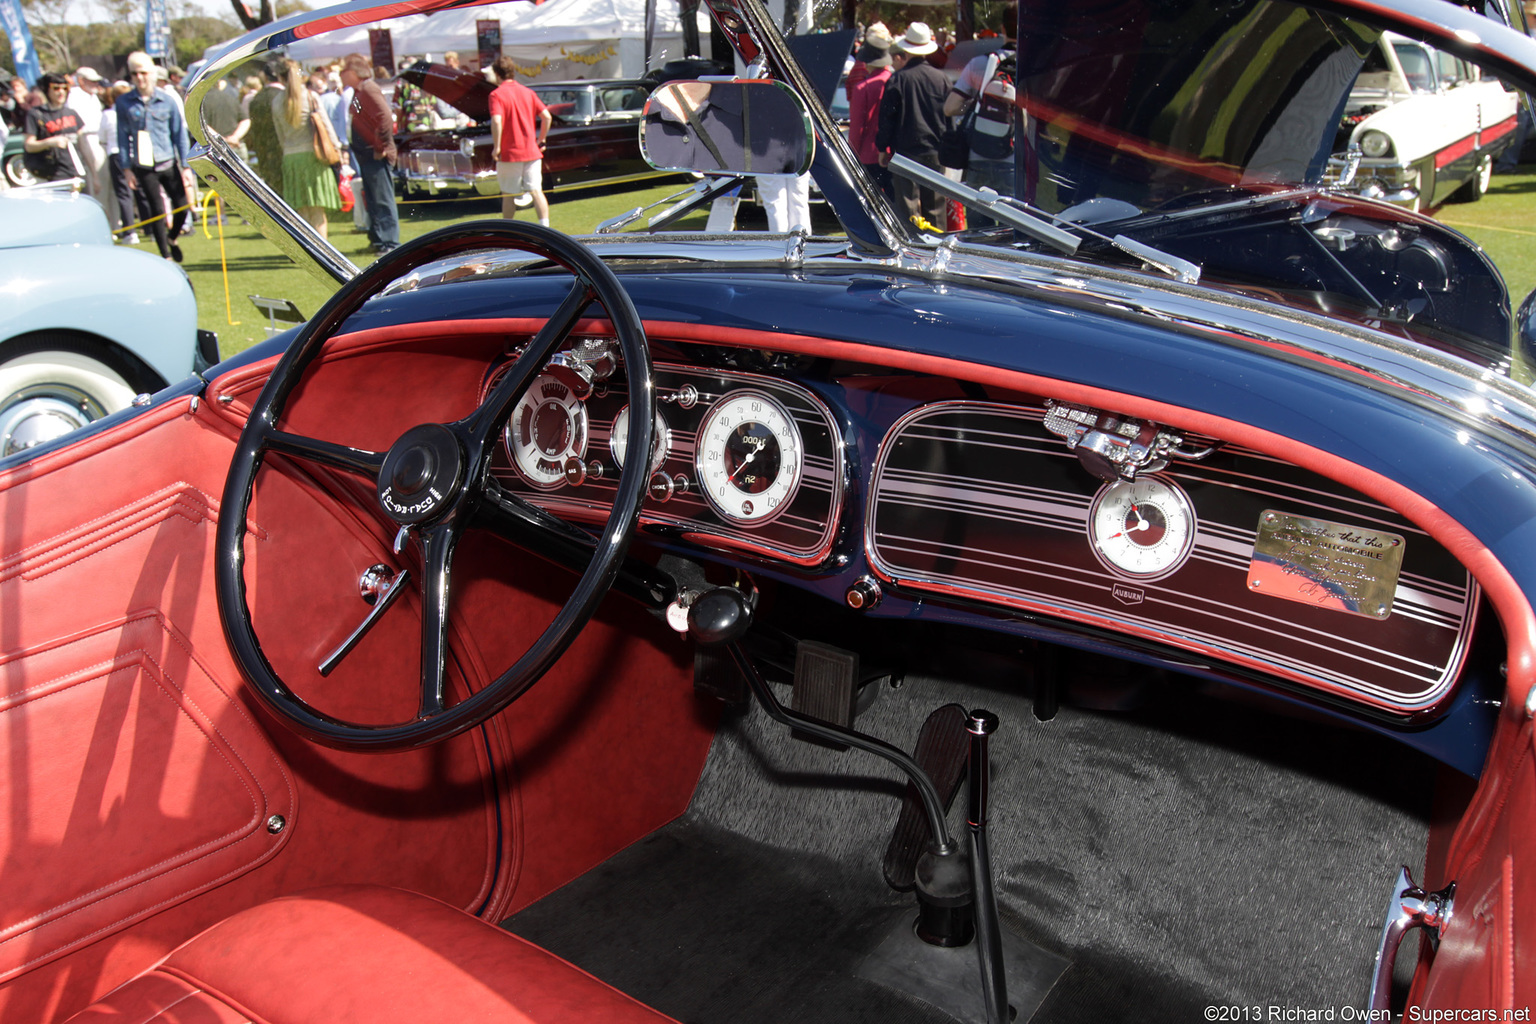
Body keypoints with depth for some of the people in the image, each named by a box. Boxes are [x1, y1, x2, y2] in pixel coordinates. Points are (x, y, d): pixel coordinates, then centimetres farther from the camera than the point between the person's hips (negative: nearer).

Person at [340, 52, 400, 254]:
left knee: (382, 201, -7)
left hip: (376, 157, -10)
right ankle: (378, 240, 23)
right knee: (373, 201, 15)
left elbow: (386, 117, -25)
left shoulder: (368, 89, -14)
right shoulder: (358, 91, 16)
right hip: (367, 156, 10)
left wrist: (381, 147, -20)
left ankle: (389, 244, -4)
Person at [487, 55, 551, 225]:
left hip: (509, 153, -4)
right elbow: (547, 117, 4)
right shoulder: (528, 92, 7)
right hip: (532, 151, 4)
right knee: (536, 191, 1)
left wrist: (496, 146, -14)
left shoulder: (497, 94, -8)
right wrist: (541, 140, 13)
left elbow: (496, 121, -22)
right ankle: (545, 227, -9)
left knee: (508, 195, 9)